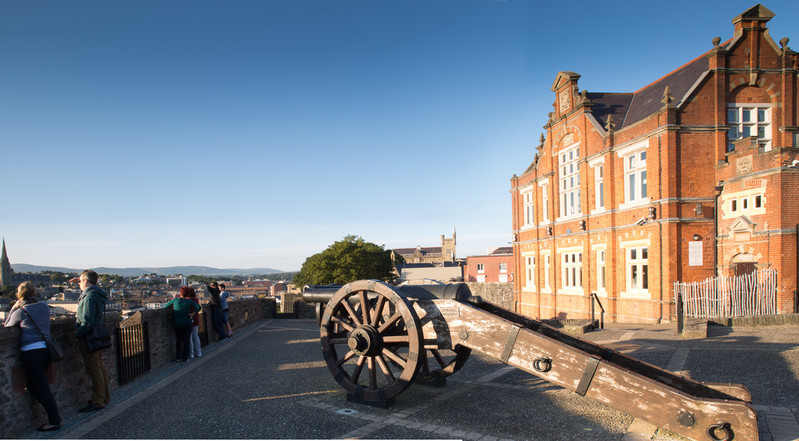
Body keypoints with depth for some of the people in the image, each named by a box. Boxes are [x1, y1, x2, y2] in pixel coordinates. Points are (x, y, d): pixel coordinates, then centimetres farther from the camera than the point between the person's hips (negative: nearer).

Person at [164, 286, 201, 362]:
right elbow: (198, 307, -18)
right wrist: (193, 313, -8)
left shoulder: (176, 300, -5)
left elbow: (166, 306, 5)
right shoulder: (189, 301, -6)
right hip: (187, 324, -2)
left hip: (177, 324, 2)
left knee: (178, 340, 16)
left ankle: (178, 357, 17)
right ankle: (185, 358, 4)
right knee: (186, 341, 5)